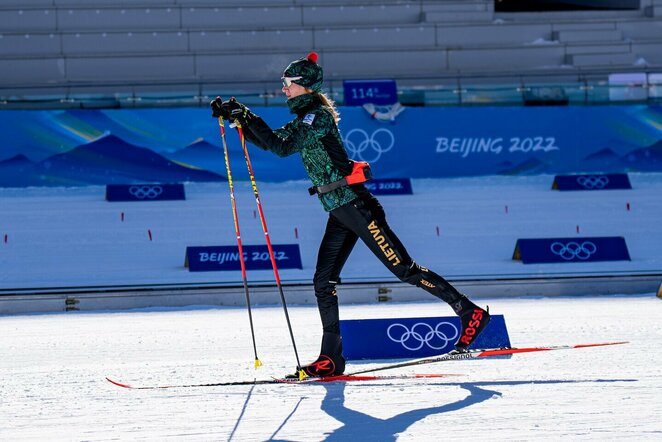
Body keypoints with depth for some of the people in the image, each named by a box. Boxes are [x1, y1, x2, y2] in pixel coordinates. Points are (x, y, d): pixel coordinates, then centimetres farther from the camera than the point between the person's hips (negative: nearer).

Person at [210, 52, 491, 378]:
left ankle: (470, 312, -3)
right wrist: (237, 118, 14)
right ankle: (331, 358, 7)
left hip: (355, 205, -10)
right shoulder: (304, 119, 16)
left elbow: (282, 147, -22)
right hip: (339, 212, 10)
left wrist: (248, 116, -20)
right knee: (323, 282, 4)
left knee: (404, 269, -8)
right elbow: (271, 141, 25)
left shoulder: (317, 115, -12)